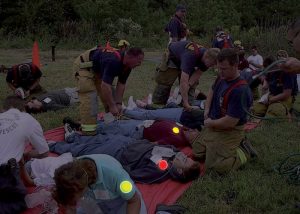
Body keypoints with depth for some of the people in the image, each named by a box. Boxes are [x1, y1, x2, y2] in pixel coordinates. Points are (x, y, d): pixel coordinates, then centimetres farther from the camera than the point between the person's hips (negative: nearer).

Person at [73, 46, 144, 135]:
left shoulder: (127, 65, -10)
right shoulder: (113, 62, -38)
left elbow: (121, 84, -2)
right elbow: (105, 86, -40)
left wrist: (118, 103, -8)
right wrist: (112, 106, -34)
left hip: (98, 69, 9)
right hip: (83, 65, -9)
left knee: (109, 94, 11)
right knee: (89, 96, -17)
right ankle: (88, 129, -13)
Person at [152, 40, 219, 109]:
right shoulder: (191, 56, -46)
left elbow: (198, 73, -15)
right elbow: (184, 81, -50)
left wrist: (188, 85, -31)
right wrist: (185, 103, -50)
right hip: (173, 58, -6)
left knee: (192, 85, -5)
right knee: (164, 84, -6)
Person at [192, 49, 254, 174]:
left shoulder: (240, 90, -31)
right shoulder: (222, 78, -3)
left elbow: (229, 122, -31)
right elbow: (212, 91, 22)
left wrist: (210, 123, -13)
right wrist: (207, 110, 8)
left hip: (228, 132, -9)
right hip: (212, 126, 9)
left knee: (215, 166, -13)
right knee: (197, 152, 19)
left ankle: (242, 152, 10)